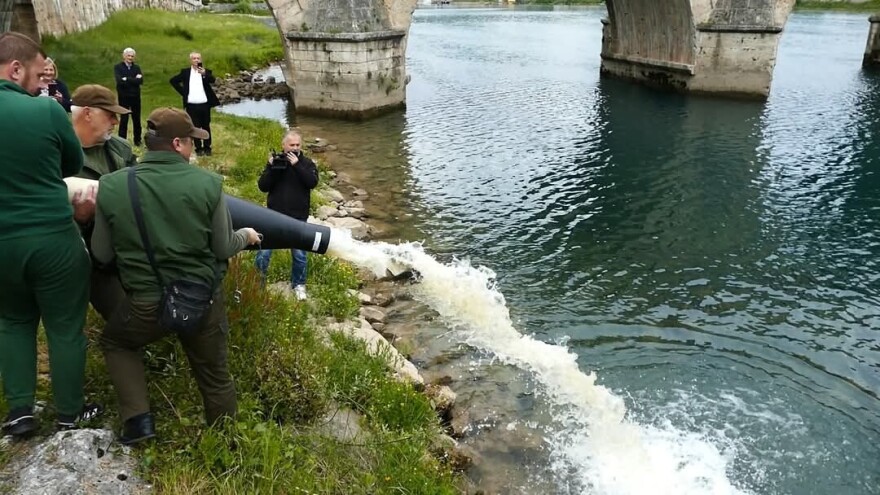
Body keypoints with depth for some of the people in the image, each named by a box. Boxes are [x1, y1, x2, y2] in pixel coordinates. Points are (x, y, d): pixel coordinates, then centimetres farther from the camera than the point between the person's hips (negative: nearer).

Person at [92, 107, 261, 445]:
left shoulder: (111, 186, -9)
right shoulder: (208, 183, -12)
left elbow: (101, 255, 1)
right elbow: (223, 248, -4)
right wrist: (246, 235, 17)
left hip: (146, 302, 0)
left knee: (114, 341, 31)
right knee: (215, 377, 20)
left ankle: (138, 419, 20)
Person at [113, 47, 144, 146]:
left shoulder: (137, 67, 9)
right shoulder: (118, 67, 0)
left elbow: (141, 81, -7)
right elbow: (119, 80, -17)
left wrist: (127, 79, -13)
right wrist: (134, 79, -17)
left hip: (135, 96, 3)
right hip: (124, 97, -3)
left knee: (136, 119, 7)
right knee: (123, 120, 1)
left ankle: (137, 140, 16)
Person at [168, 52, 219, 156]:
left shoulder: (206, 71, 3)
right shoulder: (185, 72, 6)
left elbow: (213, 80, -17)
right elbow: (173, 80, 12)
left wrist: (204, 73, -35)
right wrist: (182, 92, 3)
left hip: (204, 104, 0)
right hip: (191, 105, 1)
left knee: (206, 127, 8)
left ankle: (207, 148, 17)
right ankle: (198, 148, 13)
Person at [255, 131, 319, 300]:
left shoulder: (307, 163, -1)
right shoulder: (274, 161, 1)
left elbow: (313, 182, -18)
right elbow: (262, 186, -6)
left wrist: (297, 165, -23)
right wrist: (272, 168, -19)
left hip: (297, 218, 0)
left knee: (299, 254, 11)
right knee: (264, 252, 4)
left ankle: (298, 284, 29)